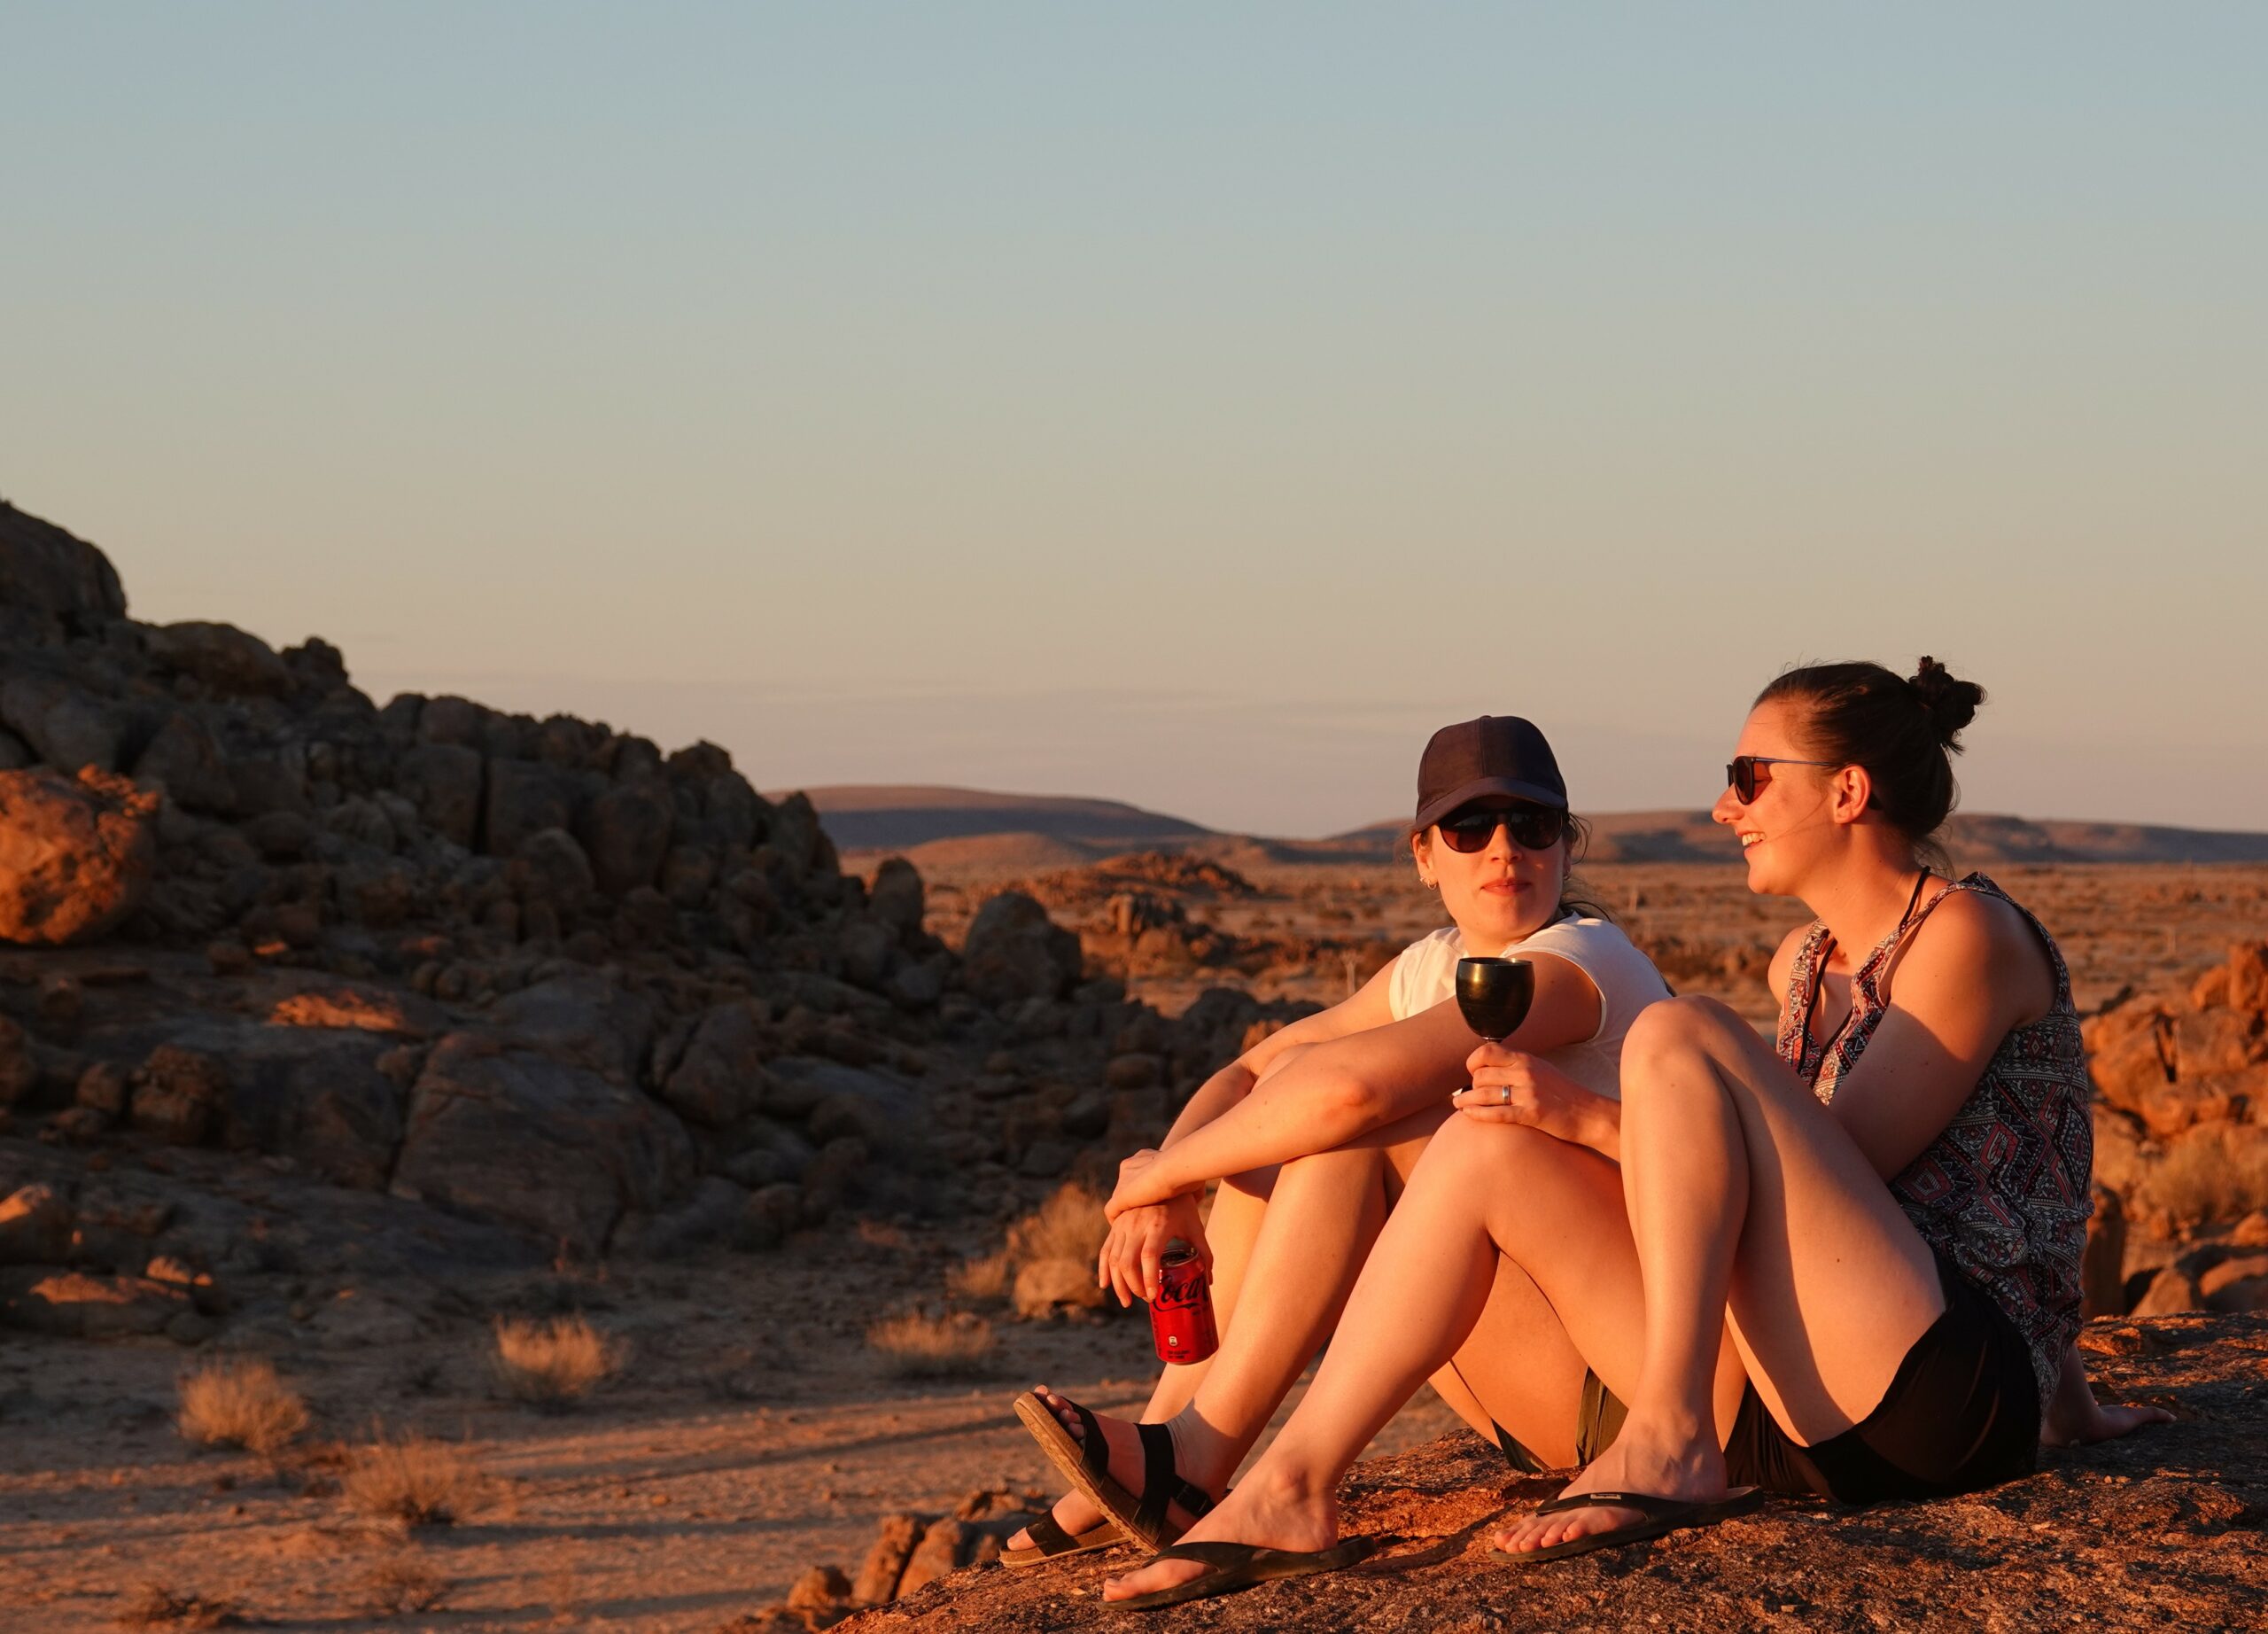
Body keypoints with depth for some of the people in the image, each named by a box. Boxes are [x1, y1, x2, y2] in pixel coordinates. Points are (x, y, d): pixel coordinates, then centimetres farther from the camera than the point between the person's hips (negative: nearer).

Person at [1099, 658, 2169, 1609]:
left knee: (1676, 1033, -20)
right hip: (1789, 1422, 8)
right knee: (1488, 1149, -5)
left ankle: (1669, 1441, -27)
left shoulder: (1969, 936, -3)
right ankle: (1289, 1491, -14)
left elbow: (1841, 1165, -12)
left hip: (1960, 1389, -8)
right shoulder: (1802, 966, 22)